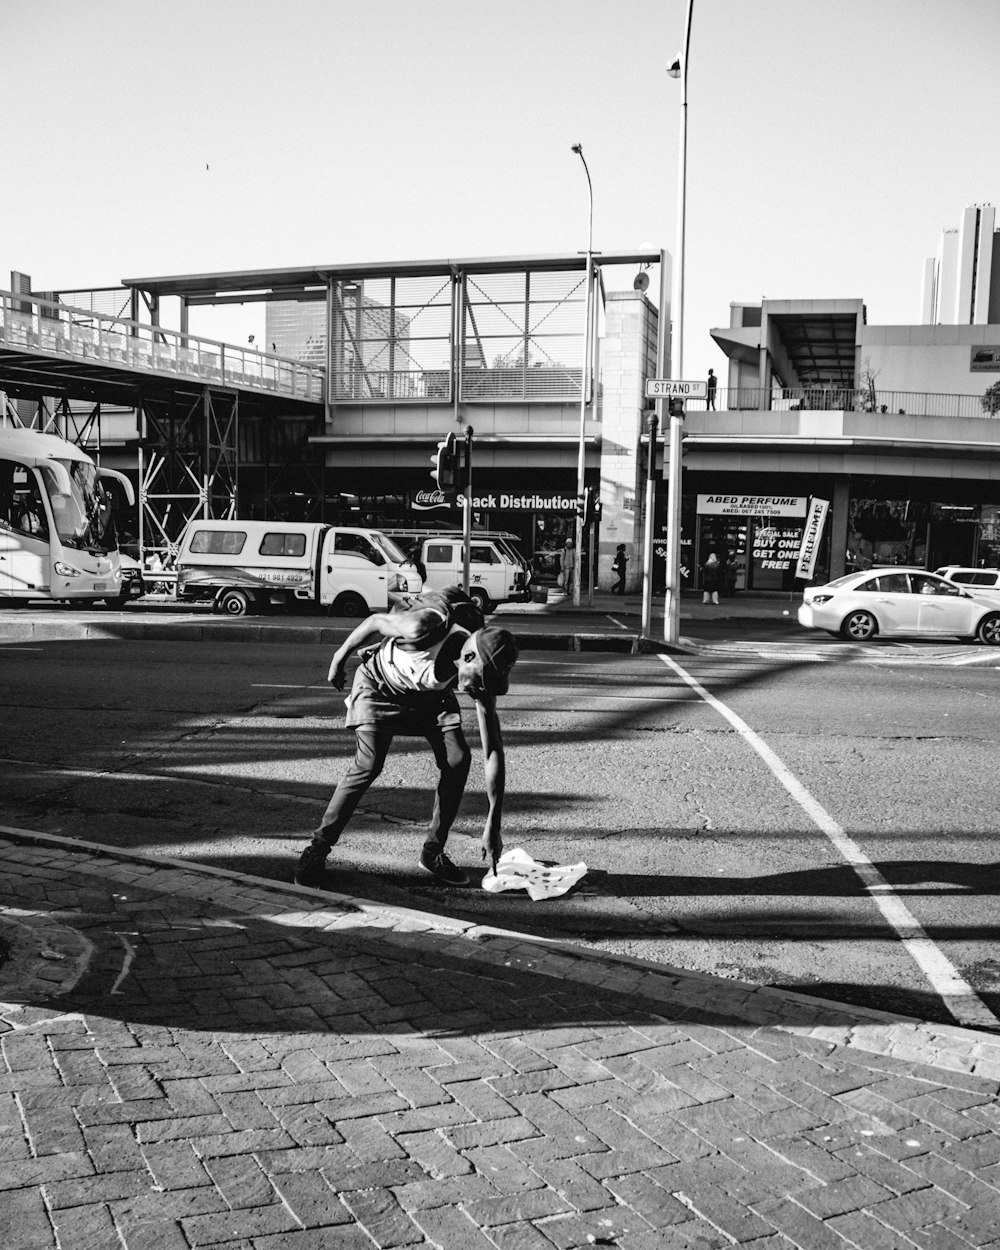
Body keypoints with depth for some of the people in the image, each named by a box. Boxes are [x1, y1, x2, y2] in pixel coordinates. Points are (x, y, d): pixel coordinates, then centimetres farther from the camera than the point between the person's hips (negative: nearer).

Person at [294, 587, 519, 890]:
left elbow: (493, 752, -23)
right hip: (379, 685, -4)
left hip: (430, 695, 4)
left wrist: (493, 825, -24)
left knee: (458, 758, -14)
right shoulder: (425, 627, -41)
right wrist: (339, 659, -3)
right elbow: (376, 621, -18)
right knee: (368, 765, -20)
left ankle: (433, 853, 1)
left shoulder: (481, 675, -27)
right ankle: (316, 850, -7)